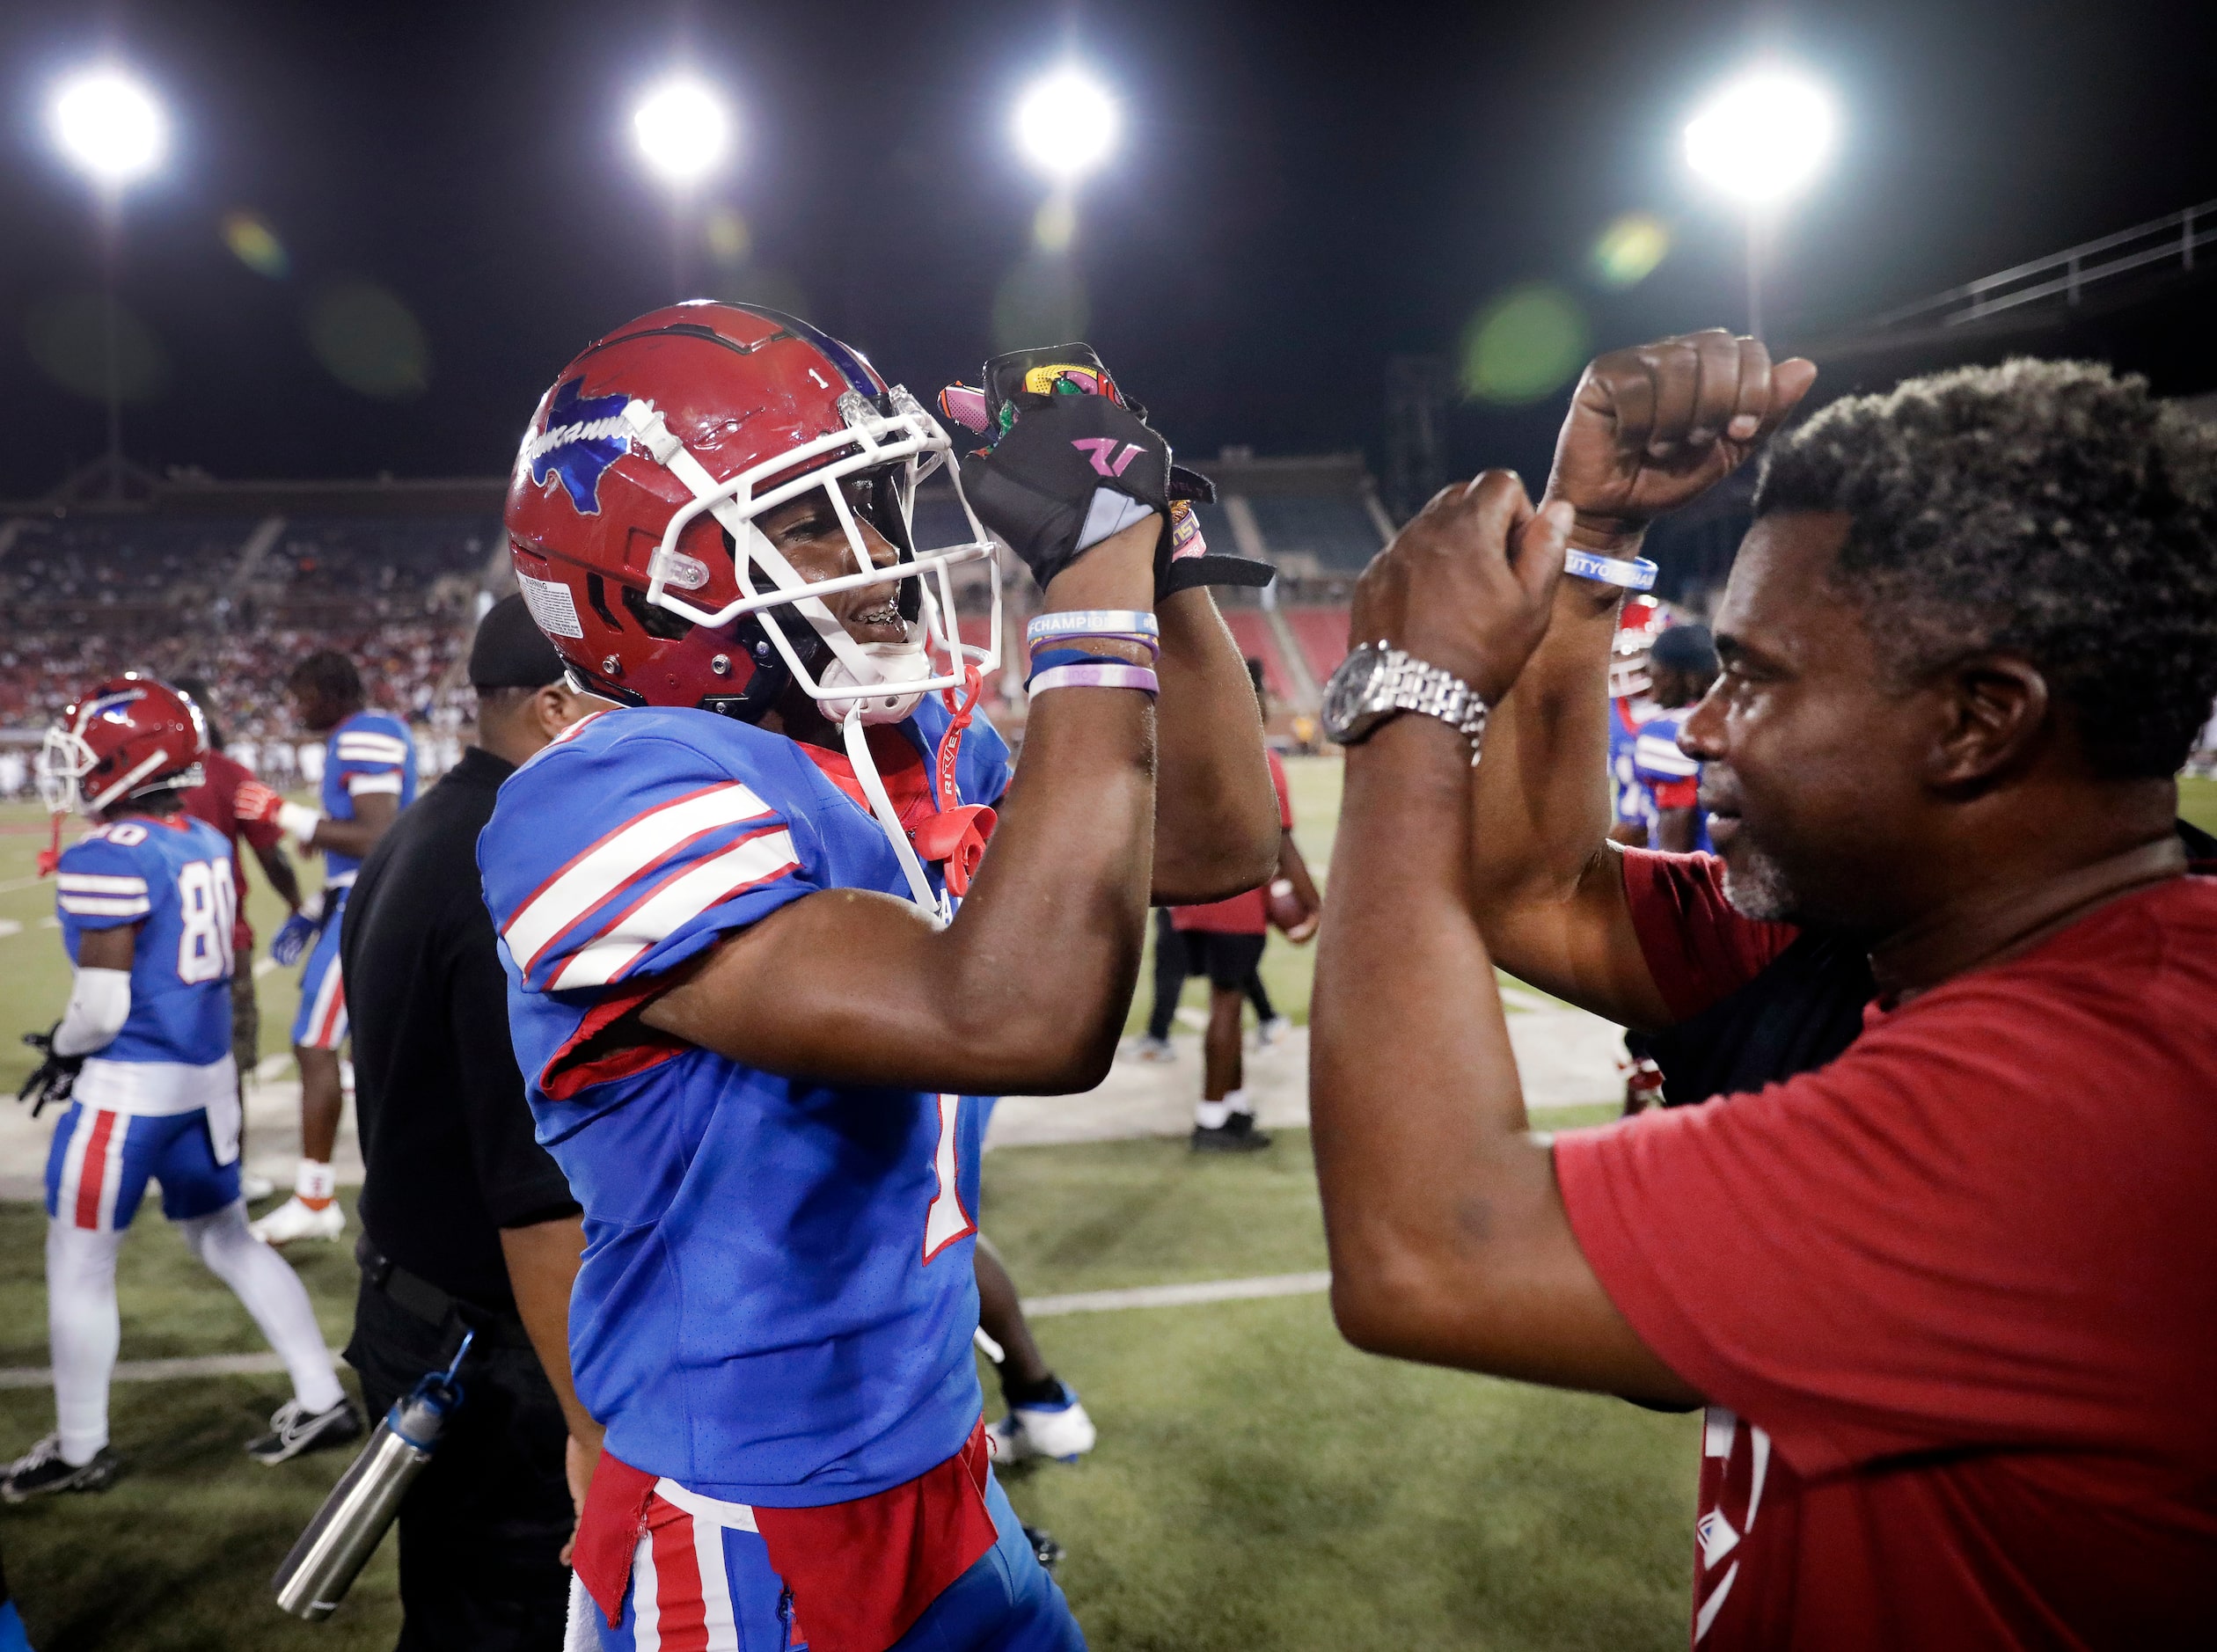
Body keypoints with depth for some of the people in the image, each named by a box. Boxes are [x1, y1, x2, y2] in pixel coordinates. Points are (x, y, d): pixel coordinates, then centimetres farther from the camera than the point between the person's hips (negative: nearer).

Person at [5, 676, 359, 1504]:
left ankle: (79, 1451, 24)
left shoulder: (107, 859, -19)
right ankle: (323, 1401, 21)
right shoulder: (208, 843, 5)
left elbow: (103, 1005, -19)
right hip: (209, 1072, 8)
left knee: (77, 1266, 10)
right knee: (227, 1240, 18)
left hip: (130, 1084, -7)